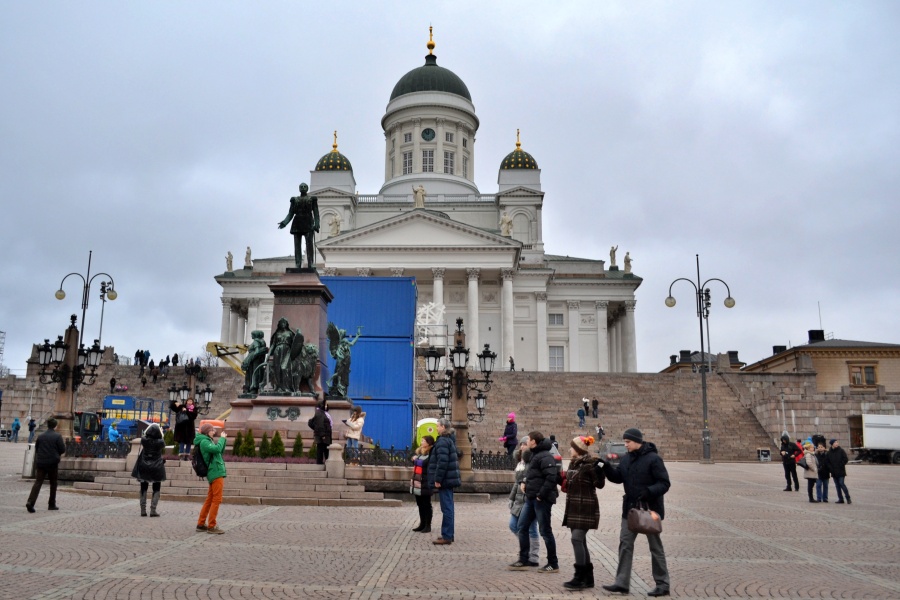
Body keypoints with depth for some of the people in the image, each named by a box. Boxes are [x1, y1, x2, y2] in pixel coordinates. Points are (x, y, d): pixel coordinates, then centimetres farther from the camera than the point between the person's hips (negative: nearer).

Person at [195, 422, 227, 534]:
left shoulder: (207, 441, 20)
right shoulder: (204, 442, -10)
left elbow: (220, 452, 20)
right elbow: (217, 449, -25)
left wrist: (222, 439, 11)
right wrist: (222, 438, -11)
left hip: (215, 473, 10)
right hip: (215, 473, -10)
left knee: (210, 500, 13)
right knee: (216, 500, -8)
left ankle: (201, 524, 18)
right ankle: (211, 526, -5)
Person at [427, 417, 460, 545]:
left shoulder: (442, 441, -15)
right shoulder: (450, 440, 16)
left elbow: (442, 462, -24)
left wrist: (438, 479, -21)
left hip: (444, 480, -10)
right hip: (449, 478, 10)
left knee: (446, 508, -7)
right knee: (448, 508, 14)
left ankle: (446, 536, -4)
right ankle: (448, 534, 21)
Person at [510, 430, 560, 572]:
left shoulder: (545, 457, -16)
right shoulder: (535, 455, 16)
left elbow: (551, 477, -25)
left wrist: (541, 495, -23)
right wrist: (525, 483, 7)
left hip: (541, 500, -10)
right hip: (530, 498, 10)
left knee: (545, 531, -1)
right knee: (522, 526, 12)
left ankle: (553, 564, 10)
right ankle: (524, 560, 19)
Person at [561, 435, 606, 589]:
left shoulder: (589, 464, -14)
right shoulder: (573, 464, 11)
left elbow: (600, 484, -19)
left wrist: (599, 468, -31)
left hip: (585, 508, -9)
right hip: (574, 507, 9)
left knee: (577, 539, -13)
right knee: (580, 541, 11)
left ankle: (579, 578, -9)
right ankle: (588, 577, 20)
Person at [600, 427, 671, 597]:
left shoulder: (653, 459, -16)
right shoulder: (626, 459, 5)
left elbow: (664, 484, -17)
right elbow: (618, 477, 8)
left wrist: (648, 491, -32)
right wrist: (606, 467, -8)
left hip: (650, 508, -6)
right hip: (630, 508, 7)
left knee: (655, 546, 6)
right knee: (625, 544, 5)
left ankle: (662, 584, 18)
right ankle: (622, 583, 9)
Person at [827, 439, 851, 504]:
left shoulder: (841, 451, -2)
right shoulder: (829, 452, 6)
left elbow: (845, 459, -5)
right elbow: (827, 461, 8)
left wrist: (840, 466, -10)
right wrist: (830, 468, -3)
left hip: (841, 471, -4)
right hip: (834, 472, 4)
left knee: (841, 484, -11)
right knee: (837, 485, 7)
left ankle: (848, 498, 0)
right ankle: (840, 499, 12)